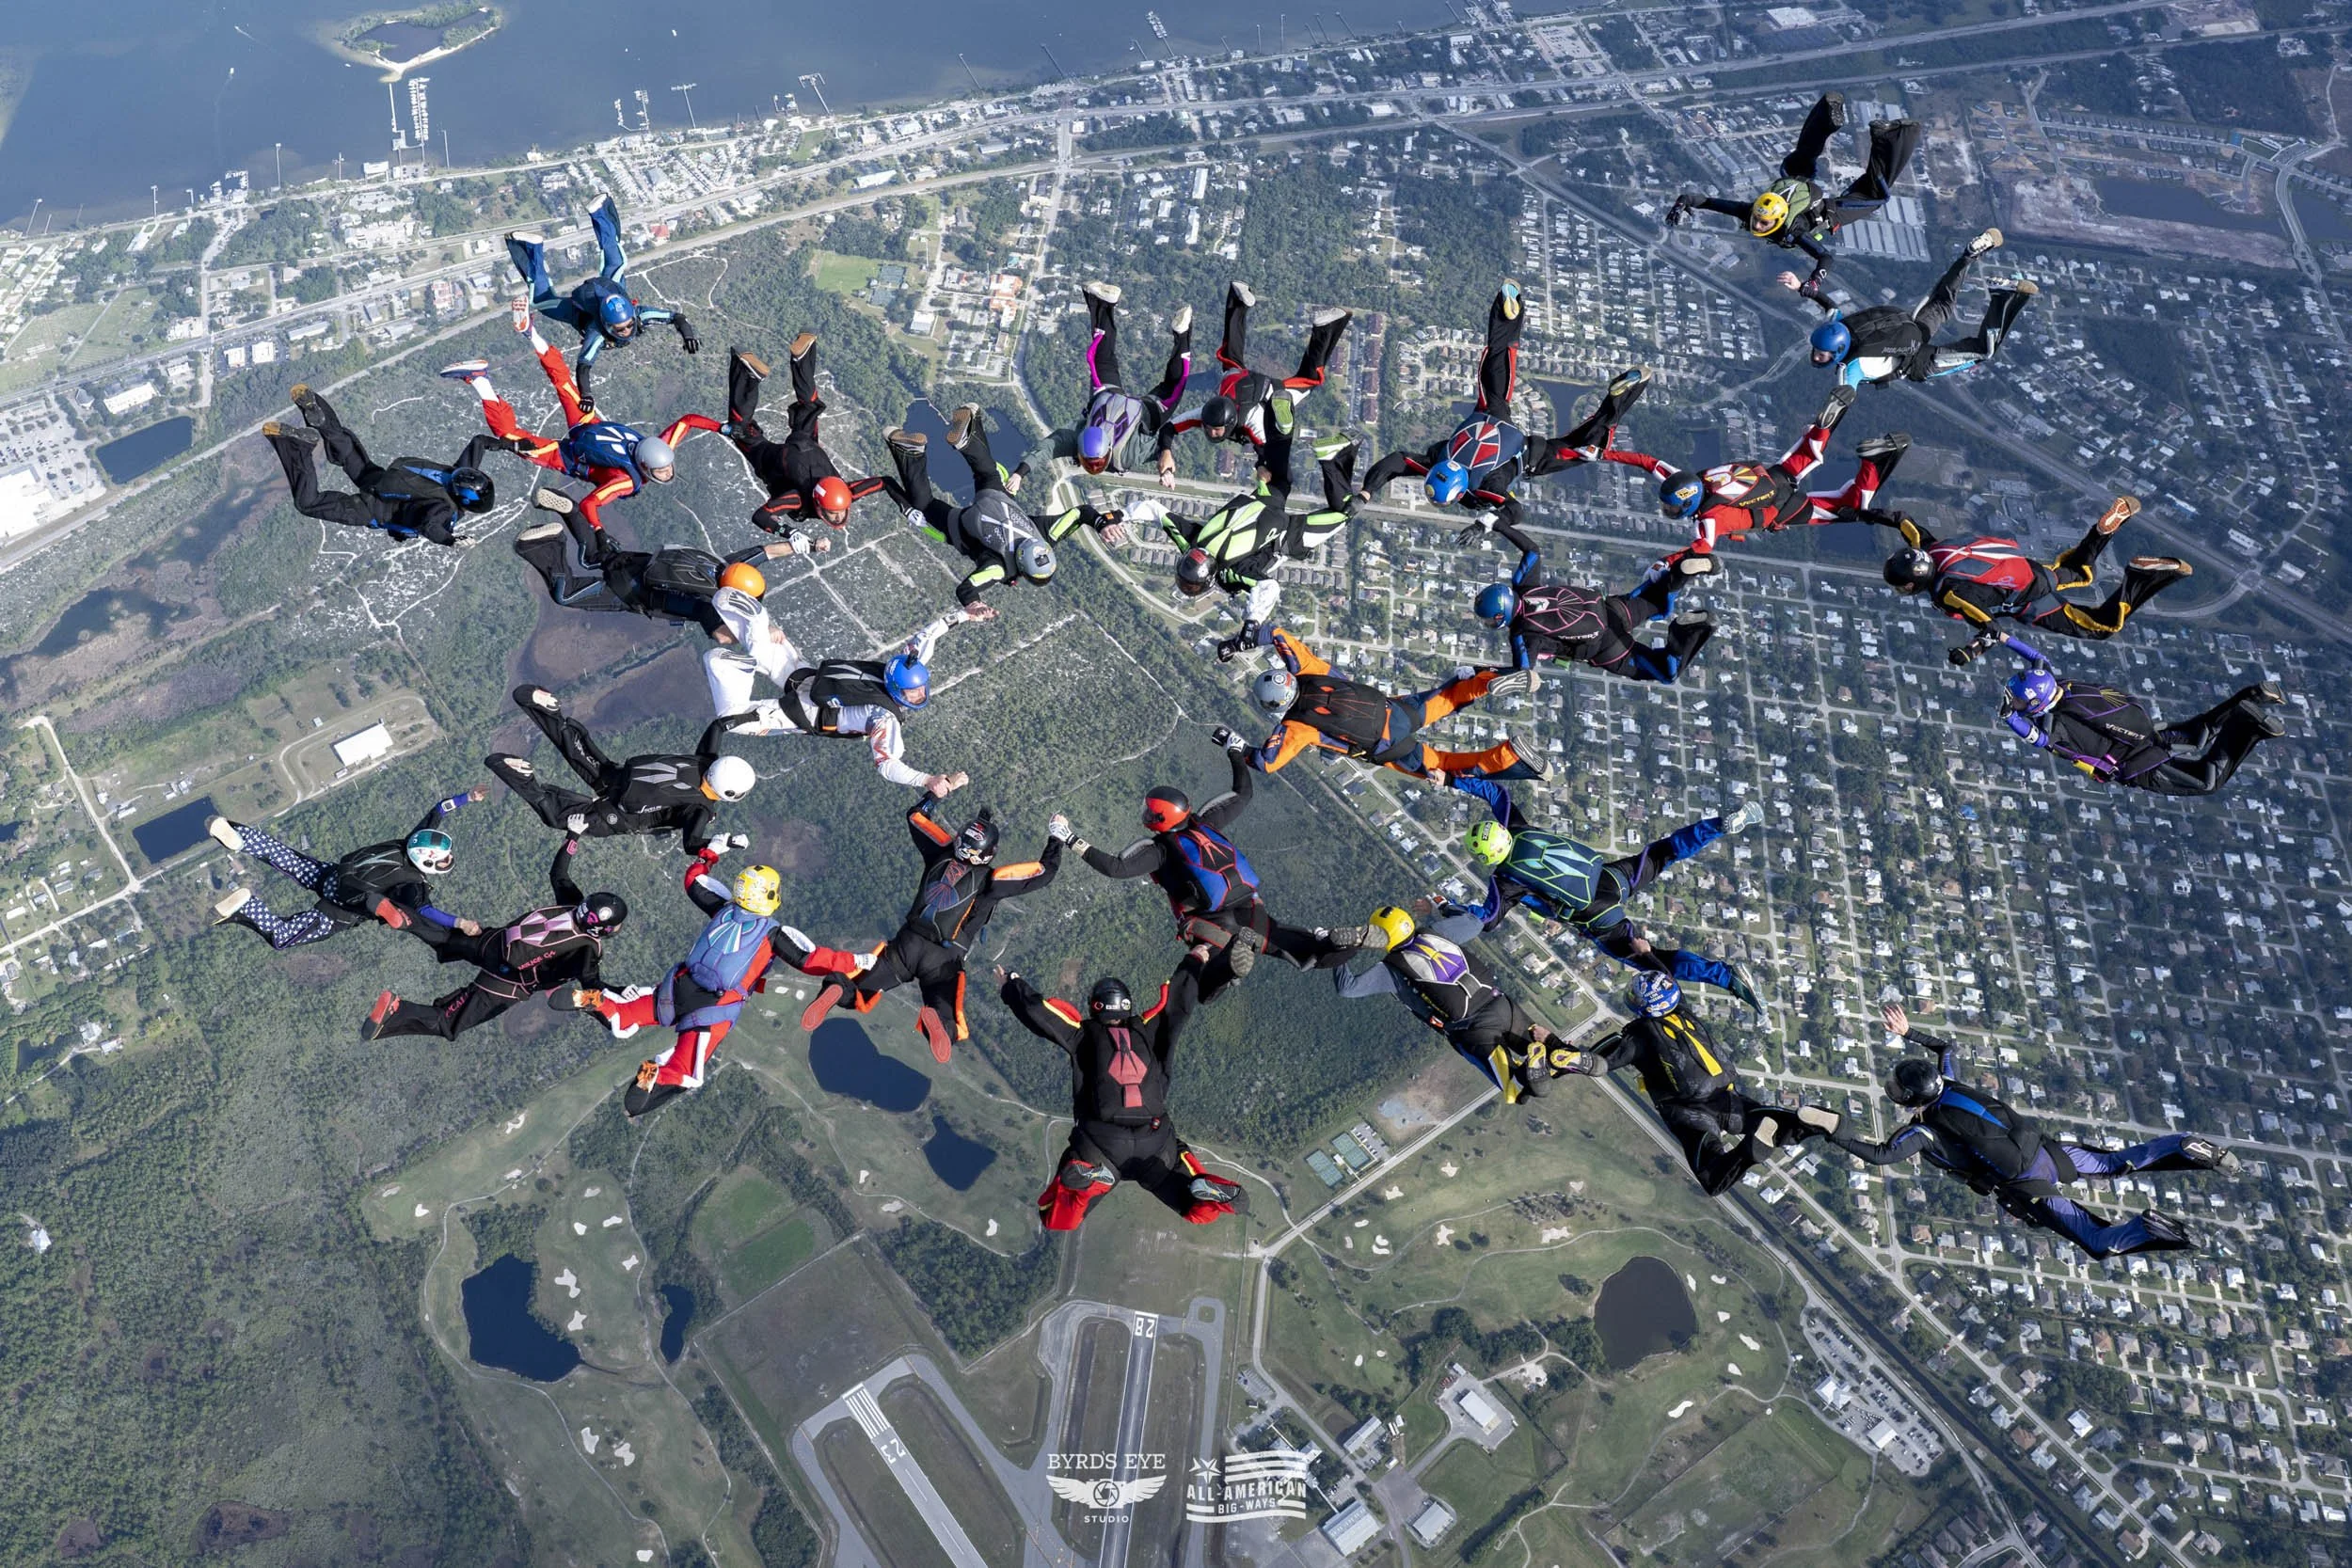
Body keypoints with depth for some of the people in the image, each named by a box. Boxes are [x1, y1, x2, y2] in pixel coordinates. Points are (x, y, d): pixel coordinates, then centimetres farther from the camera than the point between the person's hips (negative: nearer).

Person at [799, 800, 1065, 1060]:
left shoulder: (941, 854, 4)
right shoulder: (990, 879, -6)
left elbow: (915, 816, 20)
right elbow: (1045, 873, -3)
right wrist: (1057, 838, 11)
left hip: (907, 943, 4)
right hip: (945, 959, -4)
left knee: (858, 993, 13)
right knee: (948, 1027, -2)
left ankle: (840, 990, -24)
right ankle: (935, 1019, -39)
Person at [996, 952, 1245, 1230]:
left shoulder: (1082, 1035, 8)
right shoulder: (1149, 1030, 12)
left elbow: (1037, 1010, 6)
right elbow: (1179, 1000, 18)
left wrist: (1010, 987, 24)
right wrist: (1194, 962, 35)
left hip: (1100, 1144, -1)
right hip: (1157, 1143, 2)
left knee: (1057, 1220, 9)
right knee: (1203, 1210, 15)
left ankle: (1090, 1179, -20)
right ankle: (1203, 1189, -21)